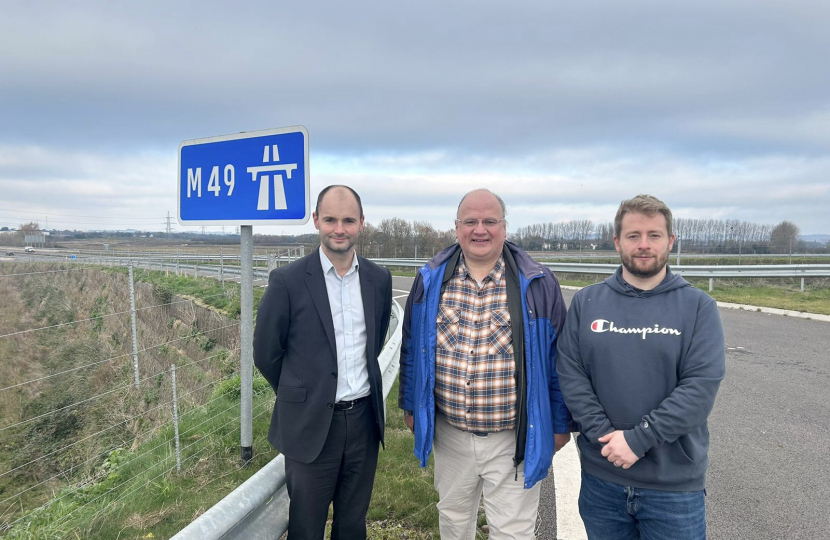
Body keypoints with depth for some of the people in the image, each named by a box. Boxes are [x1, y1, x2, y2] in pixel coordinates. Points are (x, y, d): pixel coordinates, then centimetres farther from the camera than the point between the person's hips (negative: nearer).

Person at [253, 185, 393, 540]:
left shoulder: (379, 280, 1)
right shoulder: (288, 281, -12)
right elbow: (266, 354, -2)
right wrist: (301, 396, 8)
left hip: (364, 420, 3)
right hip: (311, 424, -3)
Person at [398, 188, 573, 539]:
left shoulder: (537, 285, -9)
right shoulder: (431, 280, -3)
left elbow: (558, 359, -3)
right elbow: (411, 350, 7)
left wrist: (561, 424, 1)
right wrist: (410, 405, 10)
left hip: (514, 440, -2)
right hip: (449, 435, 3)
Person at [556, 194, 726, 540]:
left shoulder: (698, 307, -3)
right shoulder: (586, 302, 2)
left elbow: (701, 386, -13)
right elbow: (570, 374, -4)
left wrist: (637, 439, -19)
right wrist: (606, 436, -15)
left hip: (675, 484, -1)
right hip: (600, 477, 2)